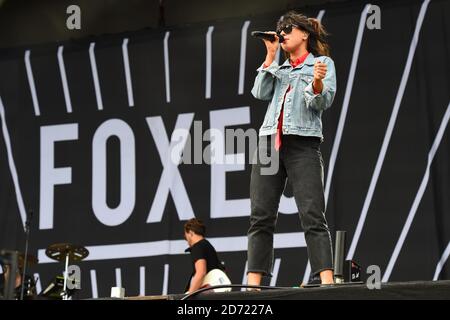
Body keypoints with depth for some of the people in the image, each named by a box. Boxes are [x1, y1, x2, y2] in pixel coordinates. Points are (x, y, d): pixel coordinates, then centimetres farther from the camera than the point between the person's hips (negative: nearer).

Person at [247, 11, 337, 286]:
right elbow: (261, 93, 9)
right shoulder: (279, 69, 25)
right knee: (261, 216, -3)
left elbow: (323, 102, -2)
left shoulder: (323, 63, 11)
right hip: (270, 141, 5)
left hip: (303, 143, -5)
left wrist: (317, 84, -23)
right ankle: (253, 283, -6)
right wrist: (270, 56, 10)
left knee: (313, 215, -15)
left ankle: (327, 281, -24)